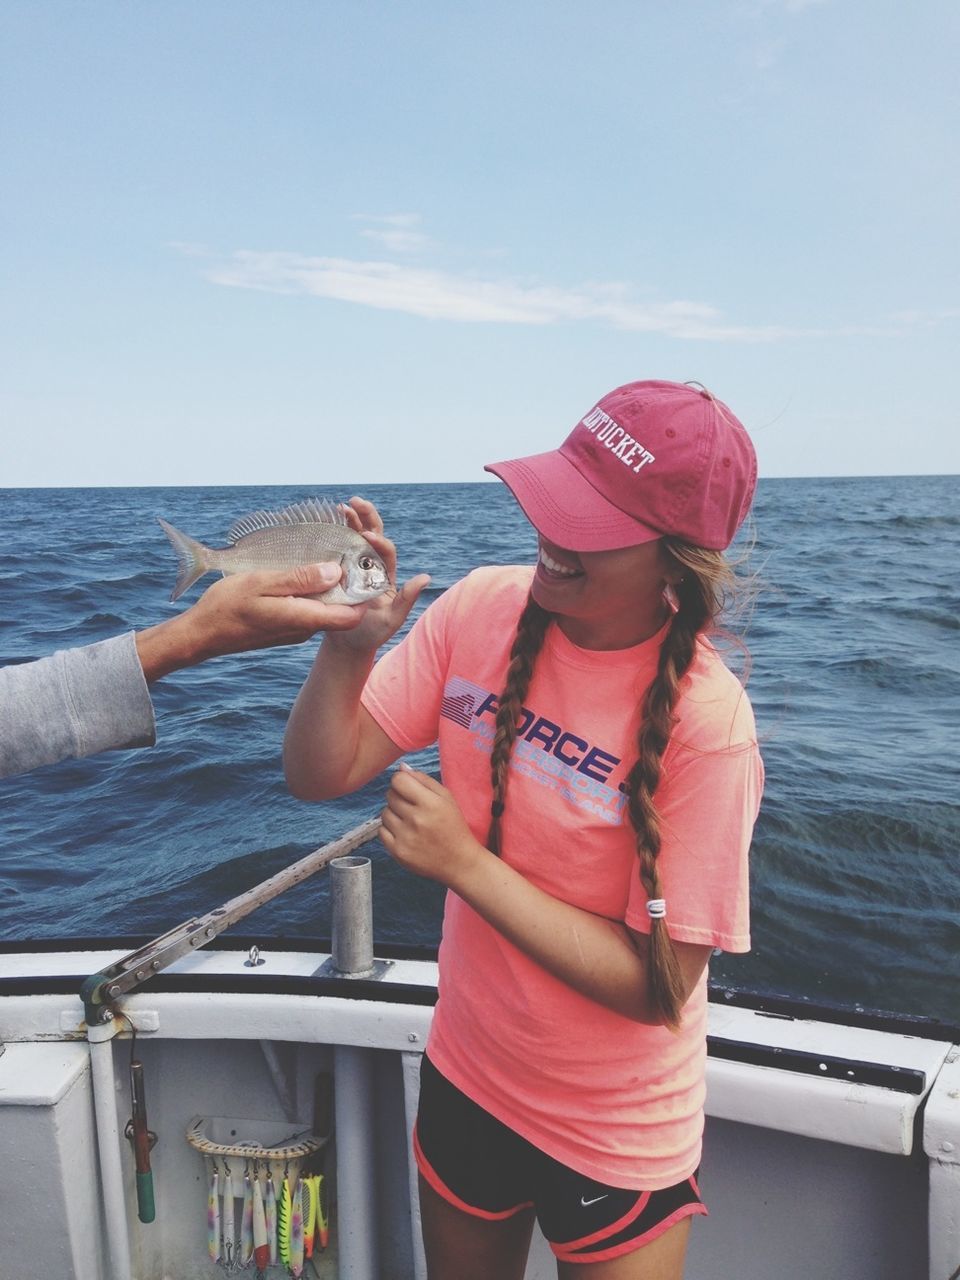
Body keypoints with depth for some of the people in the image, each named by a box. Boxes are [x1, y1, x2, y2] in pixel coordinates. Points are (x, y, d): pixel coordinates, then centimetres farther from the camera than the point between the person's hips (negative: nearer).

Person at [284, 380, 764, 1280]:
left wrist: (465, 863, -28)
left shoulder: (705, 721, -27)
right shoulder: (483, 611, -14)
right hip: (464, 1079, 5)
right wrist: (349, 644, -29)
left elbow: (659, 989, -23)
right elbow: (320, 774, -11)